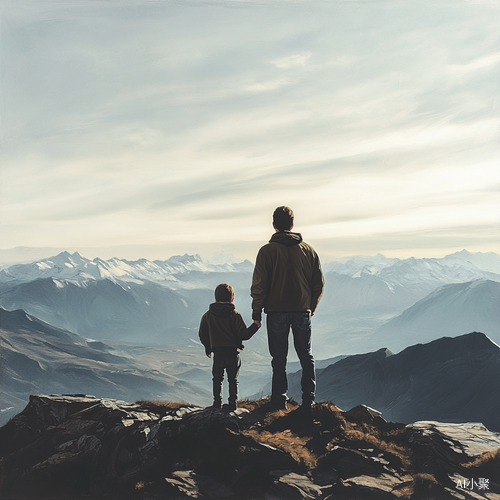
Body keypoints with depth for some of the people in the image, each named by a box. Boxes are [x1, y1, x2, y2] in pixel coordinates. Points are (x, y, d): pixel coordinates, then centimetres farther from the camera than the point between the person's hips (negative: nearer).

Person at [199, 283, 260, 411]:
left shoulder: (207, 315, 2)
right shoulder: (235, 315, -7)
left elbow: (203, 336, 7)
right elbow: (243, 335, -11)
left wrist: (208, 348, 23)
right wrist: (256, 326, 3)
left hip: (217, 353, 1)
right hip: (233, 353, -1)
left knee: (217, 378, 15)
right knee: (233, 379, 12)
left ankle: (217, 402, 13)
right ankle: (232, 403, 11)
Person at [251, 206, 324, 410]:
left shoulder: (267, 251, -8)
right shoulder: (309, 250, 3)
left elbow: (259, 285, -10)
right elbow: (319, 283, 7)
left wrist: (256, 312, -1)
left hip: (277, 312, -3)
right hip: (303, 312, 3)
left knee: (279, 358, 7)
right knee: (306, 356, 14)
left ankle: (279, 400, 11)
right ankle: (309, 399, 14)